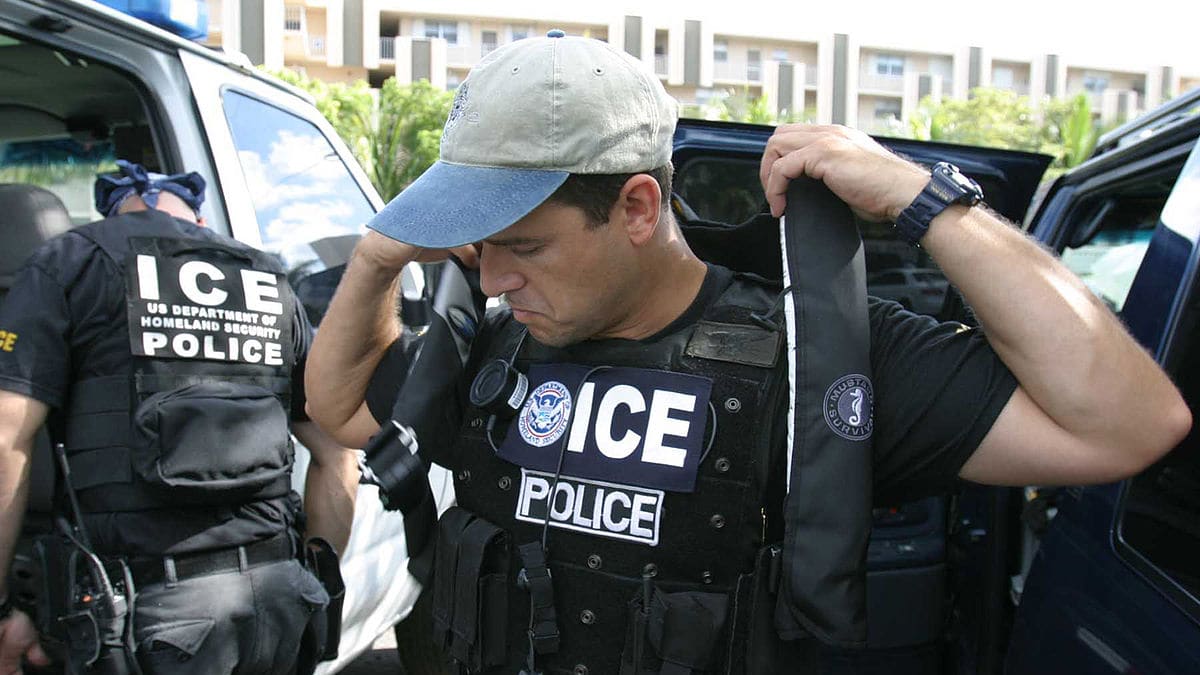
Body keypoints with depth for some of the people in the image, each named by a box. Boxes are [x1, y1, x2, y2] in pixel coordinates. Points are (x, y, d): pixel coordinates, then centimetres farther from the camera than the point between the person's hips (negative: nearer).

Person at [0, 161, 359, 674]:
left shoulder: (71, 261, 4)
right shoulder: (271, 281, 16)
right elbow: (337, 455, 14)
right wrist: (315, 581, 19)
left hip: (147, 606, -4)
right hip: (275, 593, 5)